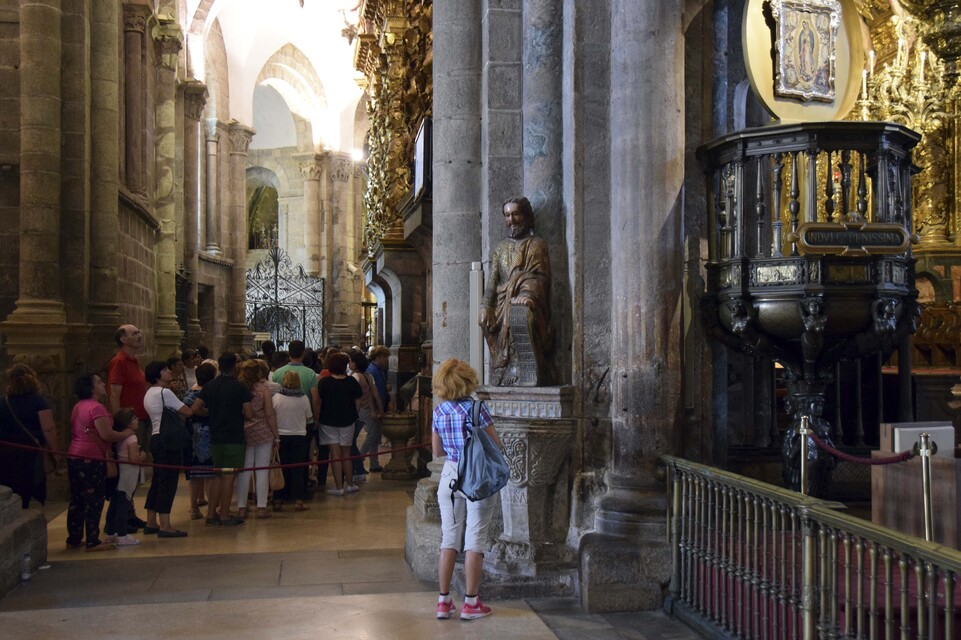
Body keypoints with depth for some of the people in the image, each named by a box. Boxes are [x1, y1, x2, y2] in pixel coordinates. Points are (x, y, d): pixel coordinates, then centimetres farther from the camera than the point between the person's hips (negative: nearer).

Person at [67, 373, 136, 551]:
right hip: (92, 460, -9)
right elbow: (106, 435, -22)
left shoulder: (78, 407, 16)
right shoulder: (96, 408, -14)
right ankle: (93, 542, -2)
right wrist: (125, 434, -6)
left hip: (74, 457, 9)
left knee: (77, 500, 14)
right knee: (94, 500, -4)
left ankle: (74, 539, 21)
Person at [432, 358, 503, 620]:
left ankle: (444, 601, 16)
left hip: (450, 475, 4)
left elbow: (437, 451, 9)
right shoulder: (476, 409, -15)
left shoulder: (438, 412, 0)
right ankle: (471, 603, 9)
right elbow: (497, 446, -10)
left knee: (449, 539, 11)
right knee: (474, 540, 3)